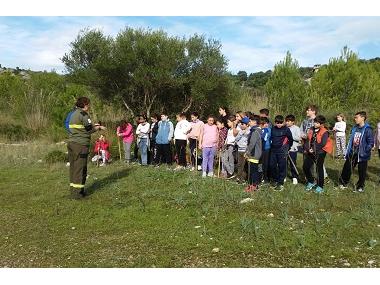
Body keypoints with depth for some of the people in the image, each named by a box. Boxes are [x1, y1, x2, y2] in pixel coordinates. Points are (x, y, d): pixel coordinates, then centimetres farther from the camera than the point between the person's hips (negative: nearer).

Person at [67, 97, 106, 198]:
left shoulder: (73, 114, 16)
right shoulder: (83, 114, -10)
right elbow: (90, 129, -10)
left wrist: (94, 125, 20)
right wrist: (99, 127, 7)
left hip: (71, 142, 9)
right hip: (80, 144, -9)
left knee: (73, 166, 14)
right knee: (80, 168, -3)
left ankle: (73, 189, 22)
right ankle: (78, 192, 1)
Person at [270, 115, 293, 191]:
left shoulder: (286, 129, -7)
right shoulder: (273, 129, 5)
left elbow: (290, 139, 1)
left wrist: (287, 147, 8)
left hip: (282, 151, -5)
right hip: (273, 150, 5)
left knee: (281, 167, -2)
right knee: (272, 165, 7)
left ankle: (280, 183, 6)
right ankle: (276, 180, 24)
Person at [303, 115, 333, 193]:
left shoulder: (324, 132, -11)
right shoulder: (311, 130, 9)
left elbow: (322, 144, -18)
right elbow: (308, 140, 10)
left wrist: (314, 149, -15)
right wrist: (307, 149, -4)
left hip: (320, 152, -7)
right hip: (310, 152, 7)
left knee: (319, 168, -1)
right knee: (305, 166, 6)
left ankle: (320, 186, 12)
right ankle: (311, 182, 26)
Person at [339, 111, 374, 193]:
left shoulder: (367, 129, -13)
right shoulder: (355, 128, 6)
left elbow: (371, 143, -14)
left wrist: (364, 152, -18)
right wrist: (348, 151, 11)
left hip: (362, 155, -5)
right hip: (352, 153, 6)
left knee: (362, 172, 10)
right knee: (347, 168, 10)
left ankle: (360, 187, 25)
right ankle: (343, 183, 26)